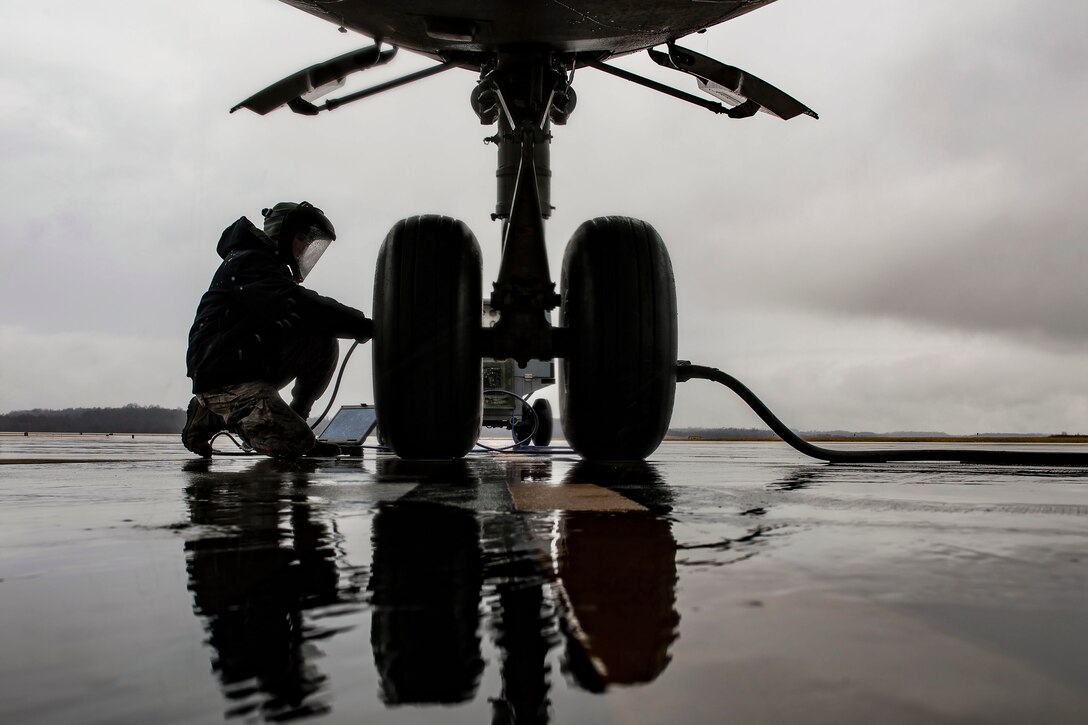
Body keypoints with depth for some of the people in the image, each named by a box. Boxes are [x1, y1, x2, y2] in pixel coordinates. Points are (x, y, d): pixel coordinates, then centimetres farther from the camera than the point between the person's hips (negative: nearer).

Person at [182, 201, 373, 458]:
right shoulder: (249, 263, -13)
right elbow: (298, 308, -26)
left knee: (324, 342, -4)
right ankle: (212, 417, -1)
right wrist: (363, 326, -28)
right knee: (296, 443, -21)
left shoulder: (273, 269, 22)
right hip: (224, 378, -10)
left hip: (257, 368, 10)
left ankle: (296, 416, 3)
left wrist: (359, 326, -3)